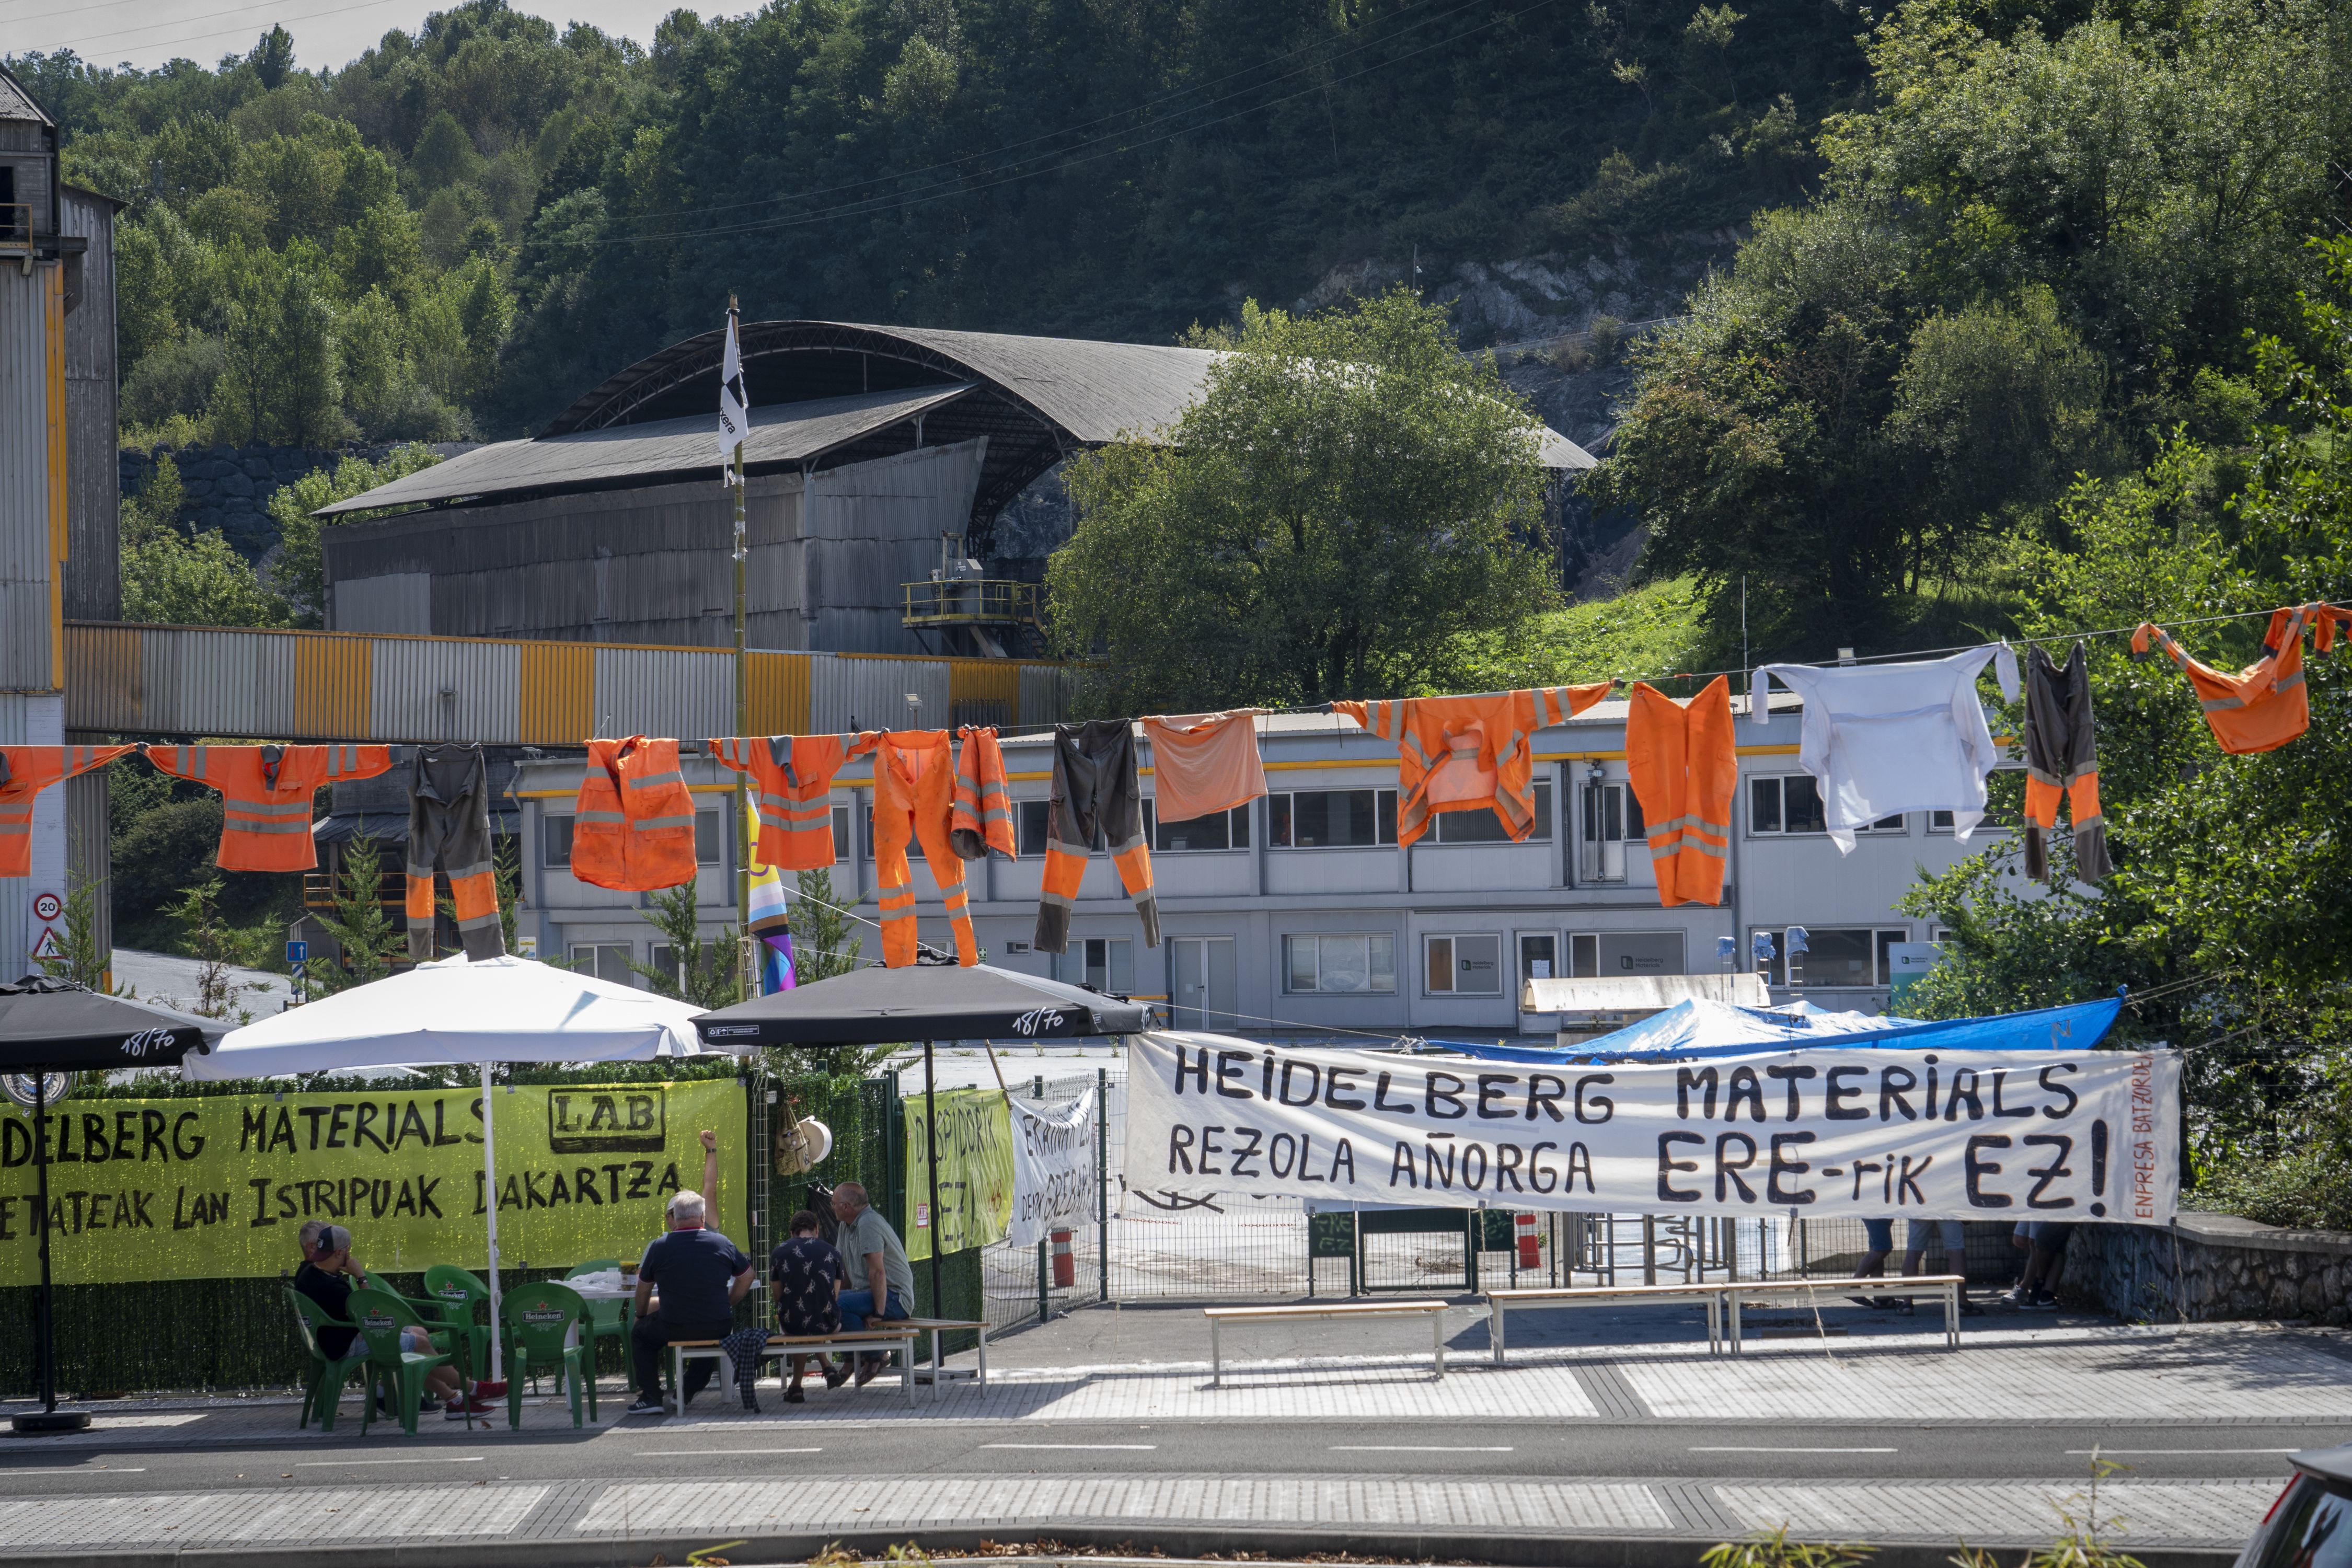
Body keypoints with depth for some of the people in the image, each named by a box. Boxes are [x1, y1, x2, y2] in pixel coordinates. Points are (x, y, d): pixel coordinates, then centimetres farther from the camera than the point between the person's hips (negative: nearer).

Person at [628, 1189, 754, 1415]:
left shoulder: (659, 1247, -3)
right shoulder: (722, 1244, 0)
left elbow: (643, 1288, 10)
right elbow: (746, 1277, 14)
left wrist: (641, 1316, 28)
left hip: (673, 1328, -2)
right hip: (718, 1328, 2)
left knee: (640, 1333, 26)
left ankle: (650, 1397, 17)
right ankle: (687, 1394, 33)